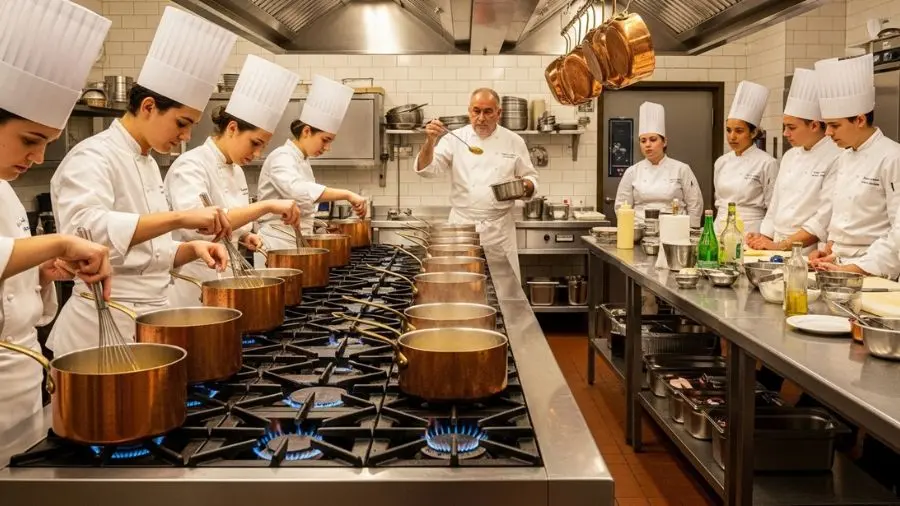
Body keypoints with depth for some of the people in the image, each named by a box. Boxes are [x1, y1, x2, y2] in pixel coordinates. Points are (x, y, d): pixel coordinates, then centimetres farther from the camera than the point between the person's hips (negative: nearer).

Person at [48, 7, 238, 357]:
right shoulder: (94, 156, -13)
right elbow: (84, 230, -33)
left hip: (148, 315, 9)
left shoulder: (146, 163, 14)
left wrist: (192, 249, 0)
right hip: (105, 324, -9)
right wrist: (179, 217, -38)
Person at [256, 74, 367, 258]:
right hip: (278, 246, -9)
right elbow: (298, 190, -36)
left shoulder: (301, 161, 15)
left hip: (295, 243, 9)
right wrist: (347, 194, -41)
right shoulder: (282, 157, -15)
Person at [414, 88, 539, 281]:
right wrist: (430, 141, -26)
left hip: (500, 228, 1)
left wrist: (524, 186, -12)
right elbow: (427, 169, -9)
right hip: (462, 225, 0)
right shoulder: (455, 139, 1)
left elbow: (531, 178, 10)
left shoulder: (514, 142, 4)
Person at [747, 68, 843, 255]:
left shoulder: (835, 158, -9)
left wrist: (781, 245, -14)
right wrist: (764, 239, 8)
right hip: (779, 249, 6)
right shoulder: (790, 156, 14)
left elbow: (826, 218, -14)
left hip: (810, 253, -6)